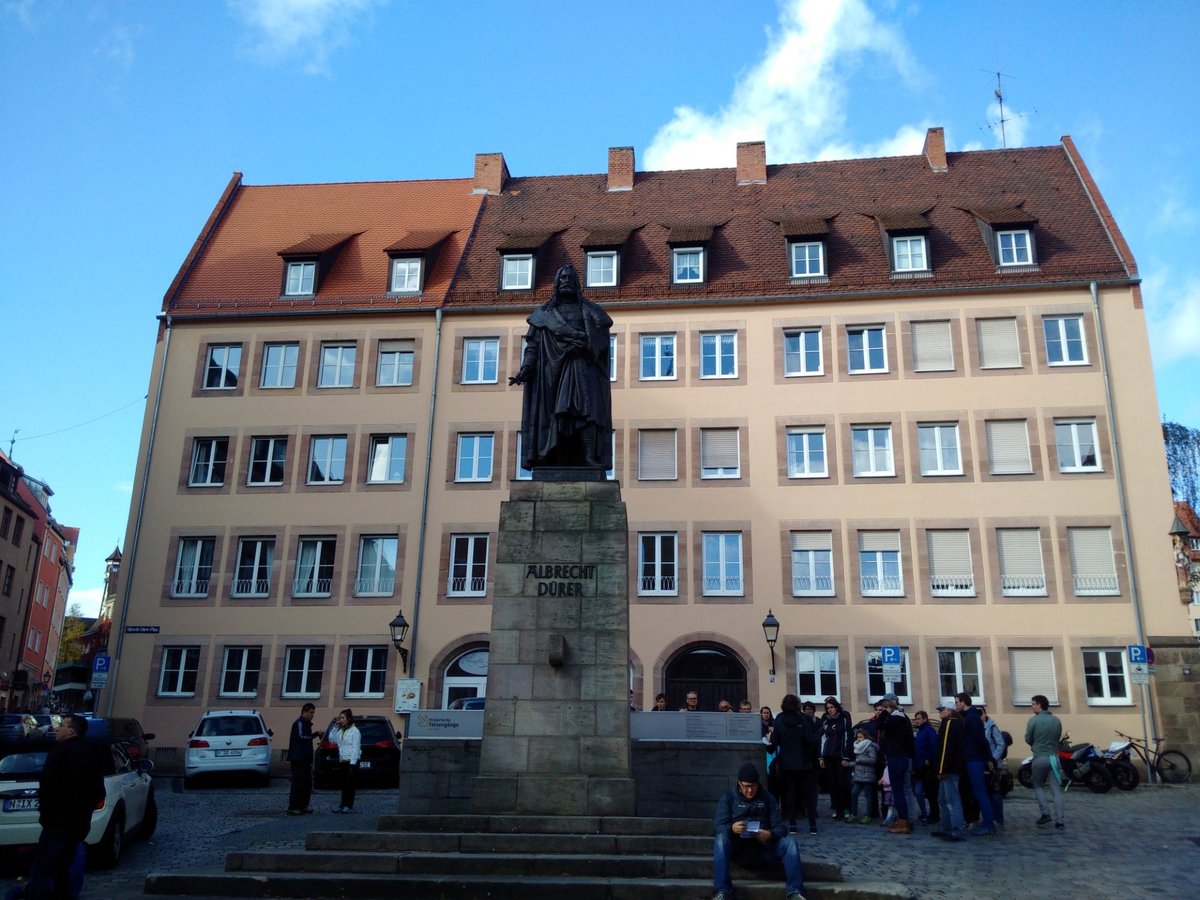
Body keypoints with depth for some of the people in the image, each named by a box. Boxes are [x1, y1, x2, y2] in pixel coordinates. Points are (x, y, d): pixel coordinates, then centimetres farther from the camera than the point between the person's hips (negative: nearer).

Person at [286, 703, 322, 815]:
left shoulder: (306, 724, 19)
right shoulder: (299, 723, -11)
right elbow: (301, 737, -24)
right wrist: (316, 734, -22)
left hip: (304, 759, 10)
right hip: (298, 758, -10)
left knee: (307, 783, 11)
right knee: (298, 783, -8)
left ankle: (303, 805, 18)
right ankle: (292, 808, -4)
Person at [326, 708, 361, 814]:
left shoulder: (354, 731, -9)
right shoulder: (340, 731, 13)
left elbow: (356, 748, -13)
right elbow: (331, 738, 14)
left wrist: (352, 763, -18)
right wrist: (335, 727, 6)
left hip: (351, 762, -7)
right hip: (342, 762, 7)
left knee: (350, 784, -2)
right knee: (343, 784, 10)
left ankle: (349, 806, 4)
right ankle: (343, 805, 15)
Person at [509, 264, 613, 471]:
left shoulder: (589, 310, 19)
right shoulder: (544, 313, 18)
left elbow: (602, 337, 6)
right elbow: (533, 345, 8)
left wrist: (585, 344, -13)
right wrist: (525, 368, -7)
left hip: (582, 370, -1)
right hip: (553, 371, 1)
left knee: (585, 412, -19)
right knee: (553, 416, -10)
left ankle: (592, 464, -27)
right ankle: (557, 465, -14)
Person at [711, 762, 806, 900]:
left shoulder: (767, 798, 12)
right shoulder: (728, 797, 6)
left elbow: (780, 827, 2)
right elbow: (718, 827, -5)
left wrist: (770, 834, -23)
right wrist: (732, 828, -30)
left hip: (763, 847, 2)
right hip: (737, 846, -2)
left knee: (789, 841, -23)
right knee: (721, 839, -33)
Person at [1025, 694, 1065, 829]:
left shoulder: (1034, 720, -8)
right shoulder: (1056, 720, 5)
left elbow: (1028, 739, -1)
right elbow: (1058, 738, 15)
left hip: (1040, 758, -3)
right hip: (1054, 757, 3)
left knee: (1038, 786, 14)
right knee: (1056, 790, 3)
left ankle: (1045, 813, 1)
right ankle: (1060, 820, -5)